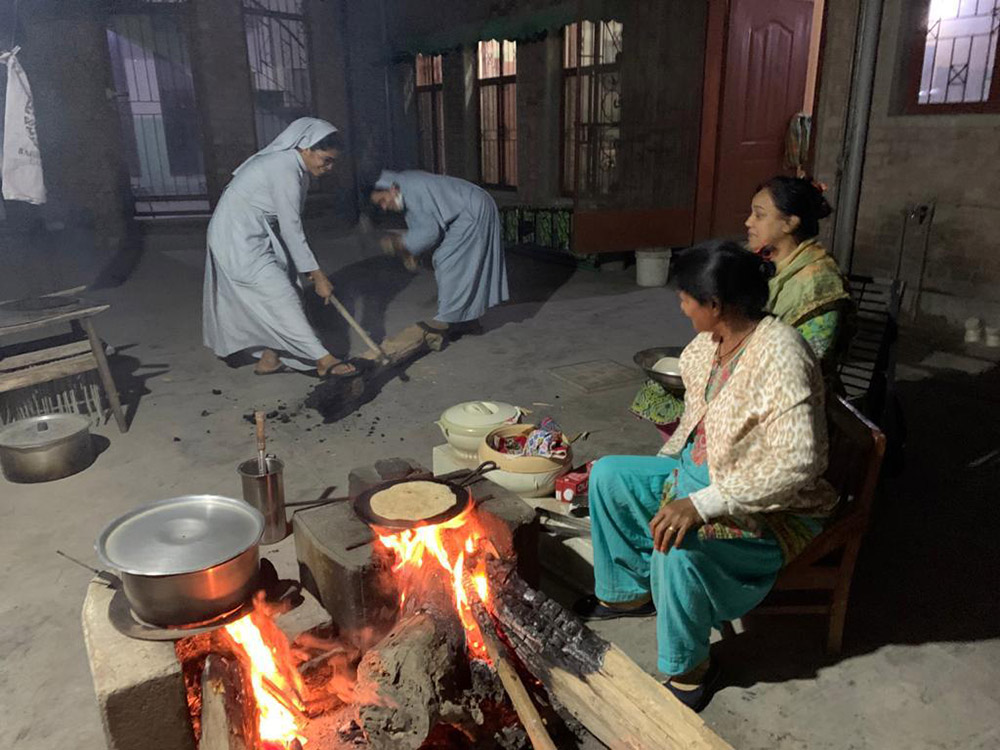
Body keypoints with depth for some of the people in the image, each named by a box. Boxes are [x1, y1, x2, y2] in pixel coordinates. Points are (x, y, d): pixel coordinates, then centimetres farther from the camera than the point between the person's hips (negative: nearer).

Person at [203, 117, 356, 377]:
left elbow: (291, 224, 10)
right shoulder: (285, 170, -22)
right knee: (280, 296, -11)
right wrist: (318, 276, -17)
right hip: (239, 239, -10)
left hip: (251, 234, 10)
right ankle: (323, 360, -10)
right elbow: (291, 230, -22)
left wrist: (312, 270, 7)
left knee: (269, 297, 12)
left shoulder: (295, 166, 8)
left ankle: (269, 358, 21)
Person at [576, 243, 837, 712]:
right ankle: (630, 591, 24)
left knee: (681, 546, -34)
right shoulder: (710, 343, -3)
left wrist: (703, 504, -40)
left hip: (774, 509, -9)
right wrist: (663, 462, 12)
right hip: (701, 472, 9)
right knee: (608, 476, 6)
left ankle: (690, 667, -4)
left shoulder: (779, 355, -30)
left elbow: (799, 464, -36)